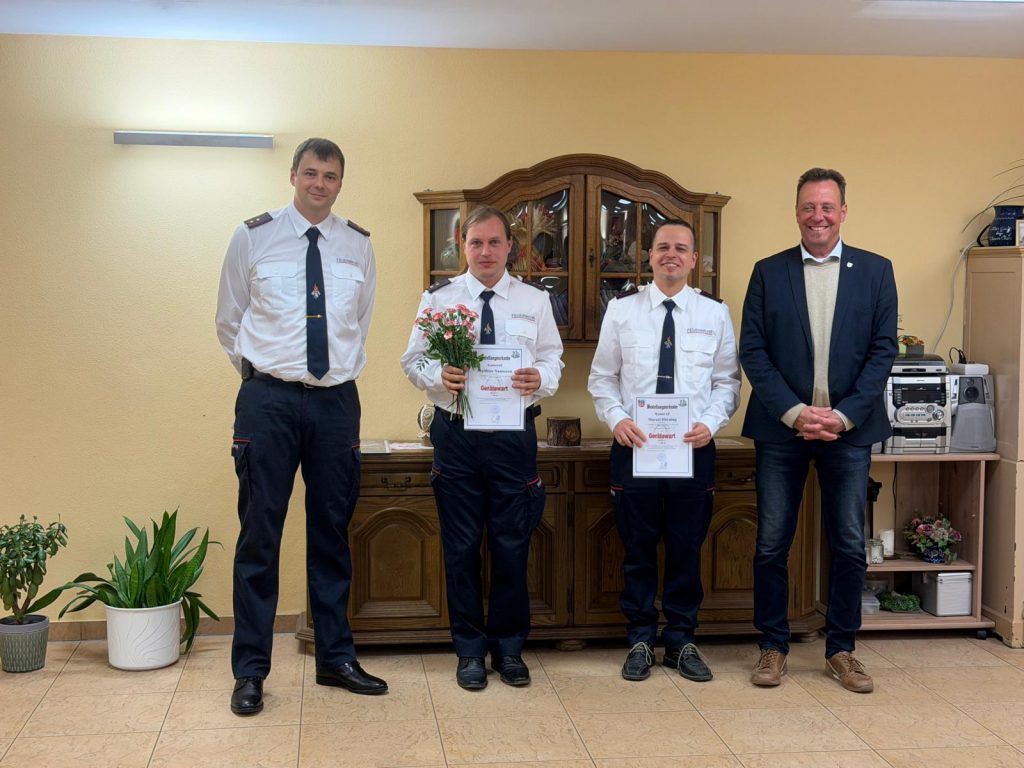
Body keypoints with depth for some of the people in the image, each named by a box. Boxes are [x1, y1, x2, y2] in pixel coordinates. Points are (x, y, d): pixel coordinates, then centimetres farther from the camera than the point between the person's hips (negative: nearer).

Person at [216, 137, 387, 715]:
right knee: (260, 534, 0)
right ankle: (250, 671, 9)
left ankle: (336, 659, 23)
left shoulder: (358, 244, 7)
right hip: (269, 399, -3)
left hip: (337, 401, 3)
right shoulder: (254, 236, 0)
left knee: (333, 531, 11)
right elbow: (229, 322, 9)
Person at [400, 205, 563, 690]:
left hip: (514, 434, 1)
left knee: (512, 543, 5)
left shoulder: (534, 300, 7)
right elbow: (413, 361, 3)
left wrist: (541, 378, -16)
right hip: (456, 434, 0)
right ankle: (470, 651, 18)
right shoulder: (438, 298, 4)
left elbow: (552, 360, 6)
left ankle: (509, 648, 20)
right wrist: (438, 376, -18)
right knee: (461, 545, 5)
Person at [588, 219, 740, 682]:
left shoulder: (715, 314, 5)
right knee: (637, 549, 7)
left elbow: (727, 380, 6)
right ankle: (640, 641, 20)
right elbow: (602, 378, 6)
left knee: (687, 549, 8)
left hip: (694, 447, 1)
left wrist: (710, 422, -11)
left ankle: (681, 642, 22)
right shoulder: (622, 311, 3)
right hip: (634, 446, 0)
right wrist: (616, 418, -11)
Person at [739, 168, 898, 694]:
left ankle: (841, 650, 19)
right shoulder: (768, 272, 4)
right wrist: (794, 412, -12)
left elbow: (883, 350, 1)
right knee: (772, 545, 3)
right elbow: (752, 351, -1)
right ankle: (773, 647, 17)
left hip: (848, 429, 0)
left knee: (848, 546, 5)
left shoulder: (875, 271, 5)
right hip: (781, 428, 0)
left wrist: (843, 415, -10)